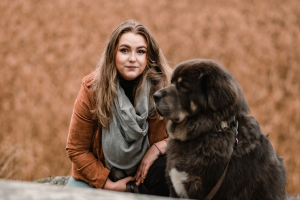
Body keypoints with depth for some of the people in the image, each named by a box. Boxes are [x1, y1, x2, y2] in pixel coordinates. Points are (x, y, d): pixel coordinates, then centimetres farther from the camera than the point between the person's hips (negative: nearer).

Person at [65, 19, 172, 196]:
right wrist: (108, 184, -14)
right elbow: (77, 149, -5)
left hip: (143, 170, 0)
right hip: (98, 173, 0)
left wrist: (158, 147, -21)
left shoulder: (163, 86, -16)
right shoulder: (93, 88, -14)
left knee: (165, 169, -31)